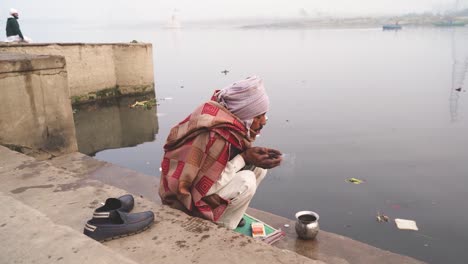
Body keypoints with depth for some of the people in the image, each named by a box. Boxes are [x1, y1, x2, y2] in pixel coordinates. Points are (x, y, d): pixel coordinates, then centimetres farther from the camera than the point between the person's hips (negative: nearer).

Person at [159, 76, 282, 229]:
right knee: (246, 181, -26)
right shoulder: (214, 137, -34)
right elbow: (203, 188, -31)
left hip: (202, 179, 9)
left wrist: (258, 153, -14)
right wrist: (244, 158, -28)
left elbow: (234, 157, 5)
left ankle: (226, 212, 8)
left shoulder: (234, 122, -9)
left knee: (258, 168, -1)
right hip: (186, 197, -8)